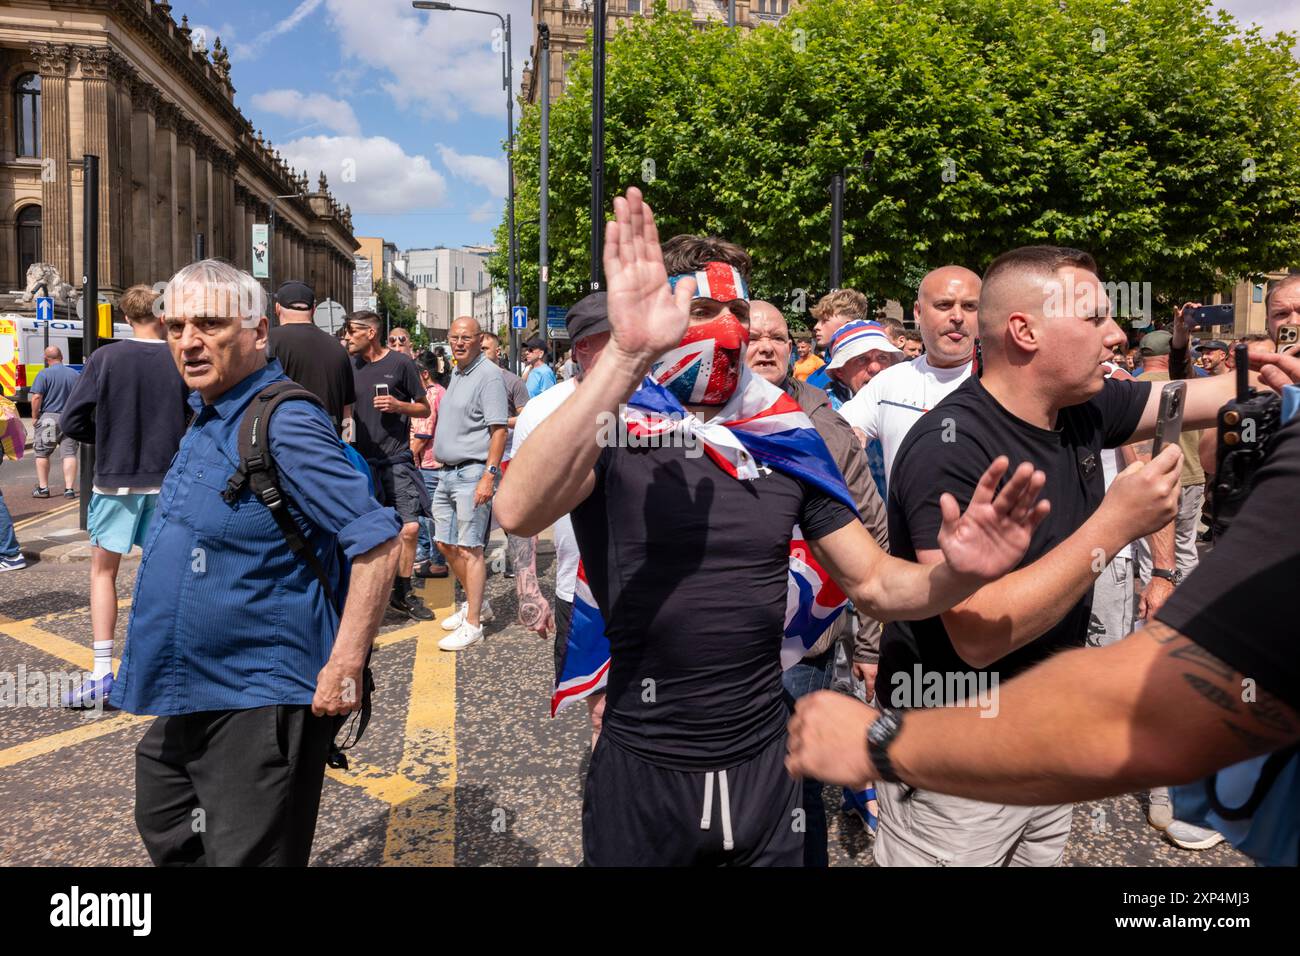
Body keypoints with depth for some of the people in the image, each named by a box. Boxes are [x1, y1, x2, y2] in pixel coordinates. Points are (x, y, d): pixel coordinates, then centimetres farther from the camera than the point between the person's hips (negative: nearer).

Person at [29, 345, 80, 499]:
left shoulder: (44, 374, -7)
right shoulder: (75, 374, 6)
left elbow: (37, 397, -13)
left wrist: (34, 416, -3)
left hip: (48, 417, -3)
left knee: (42, 454, 10)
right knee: (69, 454, 2)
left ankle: (43, 488, 14)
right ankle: (69, 488, -4)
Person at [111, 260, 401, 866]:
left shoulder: (283, 424, -21)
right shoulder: (208, 418, 8)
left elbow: (377, 542, -27)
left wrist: (345, 668, -26)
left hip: (256, 706, -10)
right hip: (185, 696, 10)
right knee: (167, 838, 28)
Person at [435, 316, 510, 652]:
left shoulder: (489, 375, -11)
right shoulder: (457, 374, 17)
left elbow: (499, 430, -17)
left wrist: (489, 476, -22)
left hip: (473, 473, -9)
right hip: (448, 472, 9)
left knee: (469, 549, -5)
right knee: (446, 544, 15)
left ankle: (473, 624, 4)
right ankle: (476, 604, 31)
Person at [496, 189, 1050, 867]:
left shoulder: (784, 437, 1)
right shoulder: (611, 427, -11)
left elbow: (875, 584, 3)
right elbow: (517, 512, -32)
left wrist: (957, 574, -19)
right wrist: (625, 354, -39)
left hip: (764, 759, 4)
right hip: (643, 767, -3)